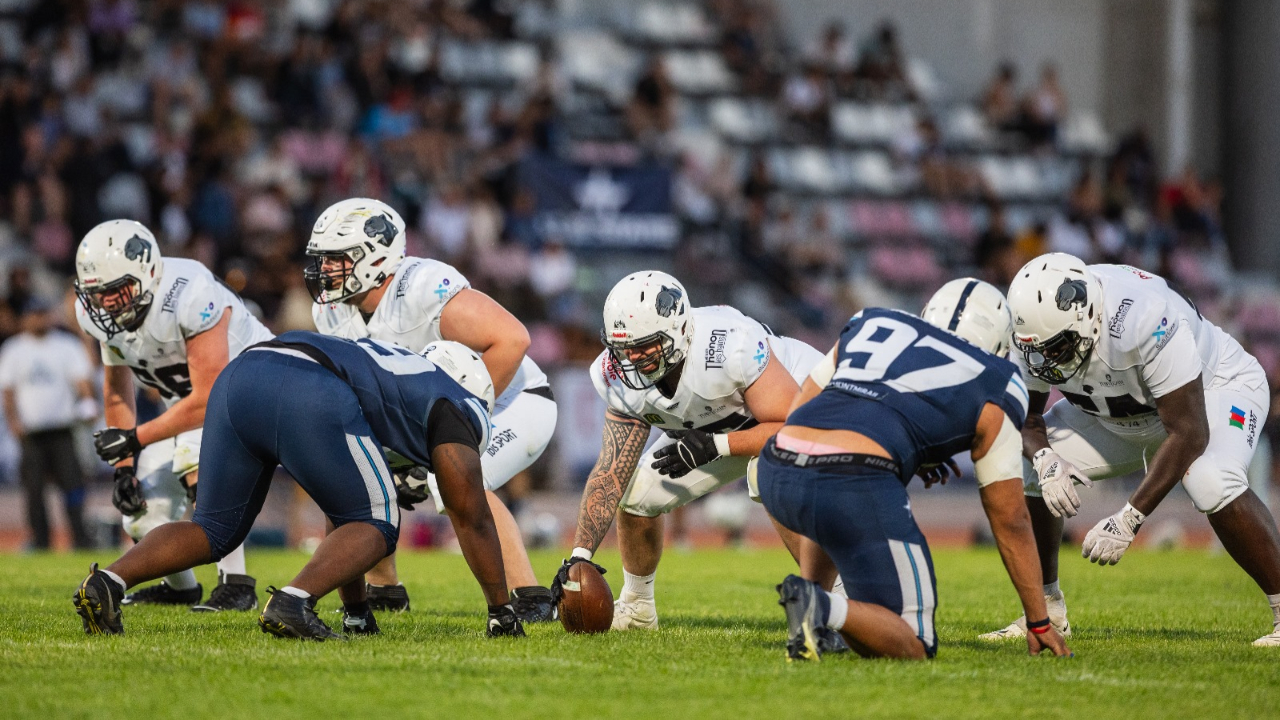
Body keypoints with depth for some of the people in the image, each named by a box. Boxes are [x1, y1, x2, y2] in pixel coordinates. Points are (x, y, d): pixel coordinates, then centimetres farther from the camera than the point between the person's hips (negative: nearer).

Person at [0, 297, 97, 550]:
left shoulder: (66, 345, 10)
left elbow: (81, 377, 3)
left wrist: (88, 402, -16)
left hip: (62, 427, 0)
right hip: (31, 431, 0)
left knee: (72, 480, -9)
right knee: (34, 486, 0)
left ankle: (79, 537, -8)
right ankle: (40, 540, 6)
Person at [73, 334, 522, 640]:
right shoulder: (455, 405, 24)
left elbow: (341, 515, 48)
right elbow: (472, 520, 28)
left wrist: (356, 610, 52)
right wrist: (502, 611, 39)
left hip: (237, 377, 7)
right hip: (309, 401, -7)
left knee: (214, 531, 19)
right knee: (375, 526, 12)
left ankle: (109, 582, -5)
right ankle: (292, 603, -13)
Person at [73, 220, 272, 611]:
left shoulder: (190, 297, -36)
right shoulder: (98, 313, -11)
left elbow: (208, 400, -33)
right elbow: (117, 391, 7)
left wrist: (132, 439, -26)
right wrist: (125, 466, -2)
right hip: (189, 401, 8)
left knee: (194, 454, -36)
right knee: (142, 515, 2)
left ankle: (236, 584, -27)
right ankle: (180, 588, 34)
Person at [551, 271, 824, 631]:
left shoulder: (731, 345, -41)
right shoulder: (624, 379, -21)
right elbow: (612, 472, -16)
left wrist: (716, 446, -39)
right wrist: (580, 555, -24)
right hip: (712, 432, 6)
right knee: (635, 493, -1)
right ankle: (637, 607, 24)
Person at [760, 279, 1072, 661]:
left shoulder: (870, 325, 29)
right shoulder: (990, 392, 19)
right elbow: (1010, 520, 21)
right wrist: (1040, 623, 31)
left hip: (776, 473, 6)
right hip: (857, 483, -6)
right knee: (913, 647, 4)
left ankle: (809, 594, 21)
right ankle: (825, 609, -24)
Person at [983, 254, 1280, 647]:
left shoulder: (1147, 322, -41)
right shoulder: (1041, 327, -23)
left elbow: (1188, 434, -37)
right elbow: (1026, 413, -8)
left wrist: (1129, 519, -39)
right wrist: (1045, 460, -32)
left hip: (1214, 389, -6)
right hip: (1120, 417, 6)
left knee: (1211, 482, -37)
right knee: (1022, 469, -9)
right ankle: (1046, 610, 8)